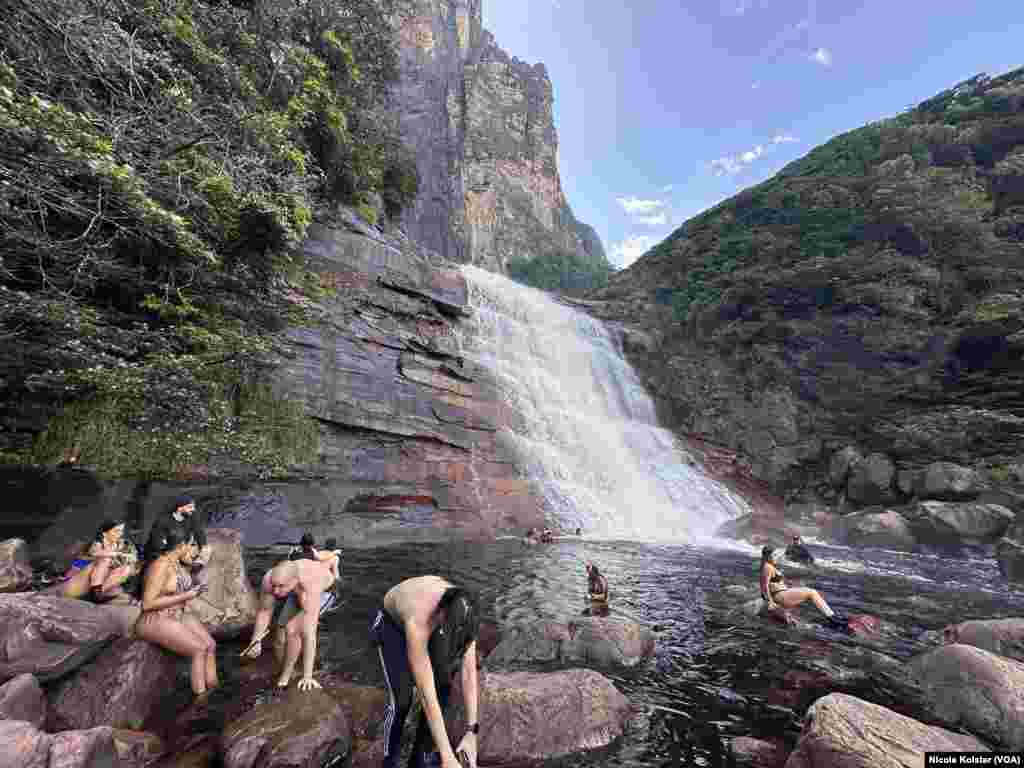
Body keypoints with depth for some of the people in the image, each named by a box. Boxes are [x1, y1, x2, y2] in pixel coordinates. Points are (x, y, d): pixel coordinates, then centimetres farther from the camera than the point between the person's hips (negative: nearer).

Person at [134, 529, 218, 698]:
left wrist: (193, 591, 3)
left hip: (178, 616, 8)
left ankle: (212, 689, -1)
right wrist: (184, 596, -21)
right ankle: (200, 696, -8)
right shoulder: (161, 565, -21)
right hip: (155, 621, -8)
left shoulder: (178, 563, 6)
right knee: (199, 649, -18)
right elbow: (148, 603, -23)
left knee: (211, 645, -7)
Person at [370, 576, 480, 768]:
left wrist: (471, 732, -23)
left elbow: (469, 674, -22)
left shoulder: (462, 613, -32)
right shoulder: (419, 624, -46)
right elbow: (427, 698, -41)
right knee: (402, 699, -14)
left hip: (427, 620, 4)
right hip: (392, 624, -4)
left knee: (442, 688, -5)